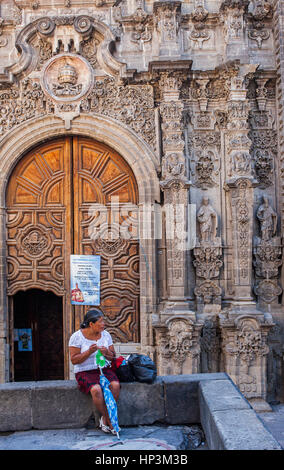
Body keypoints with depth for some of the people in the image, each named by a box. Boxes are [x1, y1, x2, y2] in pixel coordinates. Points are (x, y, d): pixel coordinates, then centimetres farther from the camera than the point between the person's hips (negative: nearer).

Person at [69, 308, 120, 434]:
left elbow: (113, 357, 10)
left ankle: (105, 419, -14)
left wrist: (107, 353, -13)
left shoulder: (105, 334, 7)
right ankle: (110, 421, -16)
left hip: (104, 369, 4)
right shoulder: (77, 337, -6)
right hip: (85, 372, -4)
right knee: (96, 389, -34)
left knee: (115, 385, -27)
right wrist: (89, 352, -21)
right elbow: (74, 360, -8)